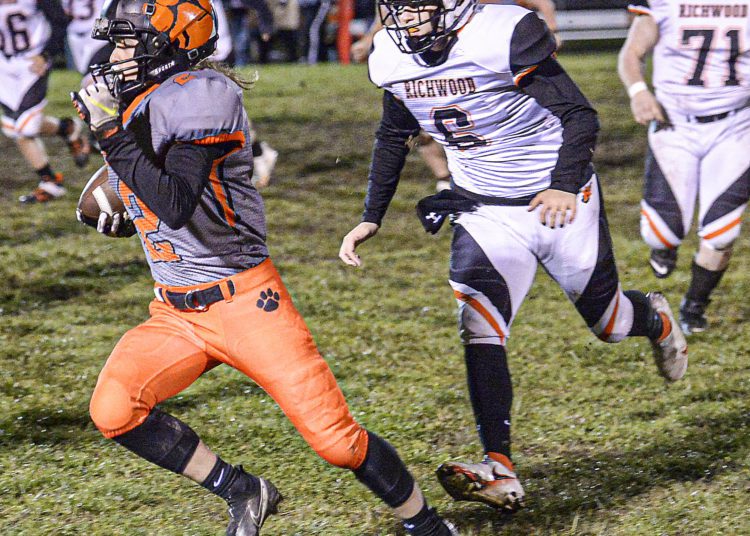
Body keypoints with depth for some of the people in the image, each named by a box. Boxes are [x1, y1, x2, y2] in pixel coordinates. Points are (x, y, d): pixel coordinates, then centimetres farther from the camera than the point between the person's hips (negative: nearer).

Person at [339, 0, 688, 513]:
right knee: (479, 330, -16)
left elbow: (580, 115, -22)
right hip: (486, 213, 4)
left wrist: (564, 185, -35)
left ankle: (656, 319, 49)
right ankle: (499, 471, -19)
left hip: (560, 202, -4)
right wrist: (371, 218, 10)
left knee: (607, 322, 13)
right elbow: (393, 138, 14)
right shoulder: (392, 60, -5)